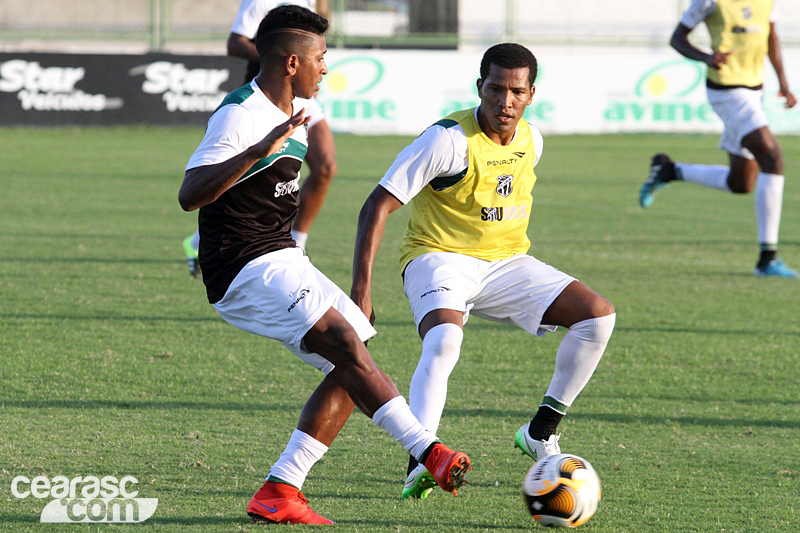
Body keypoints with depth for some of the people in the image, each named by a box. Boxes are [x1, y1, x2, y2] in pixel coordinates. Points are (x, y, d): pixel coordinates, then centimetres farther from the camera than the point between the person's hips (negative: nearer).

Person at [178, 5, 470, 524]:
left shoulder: (290, 113, 14)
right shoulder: (241, 117, -16)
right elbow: (189, 194, -28)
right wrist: (260, 150, -37)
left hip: (282, 261, 10)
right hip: (247, 271, -10)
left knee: (350, 370, 1)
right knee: (346, 344, -24)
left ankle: (280, 492, 0)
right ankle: (428, 451, -34)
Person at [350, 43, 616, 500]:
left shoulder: (531, 140, 1)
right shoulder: (450, 139, -20)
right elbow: (378, 205, -21)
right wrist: (362, 288, -27)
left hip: (506, 262, 6)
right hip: (441, 257, -6)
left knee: (599, 315, -10)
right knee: (444, 341, -37)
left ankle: (541, 432, 2)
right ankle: (421, 462, -38)